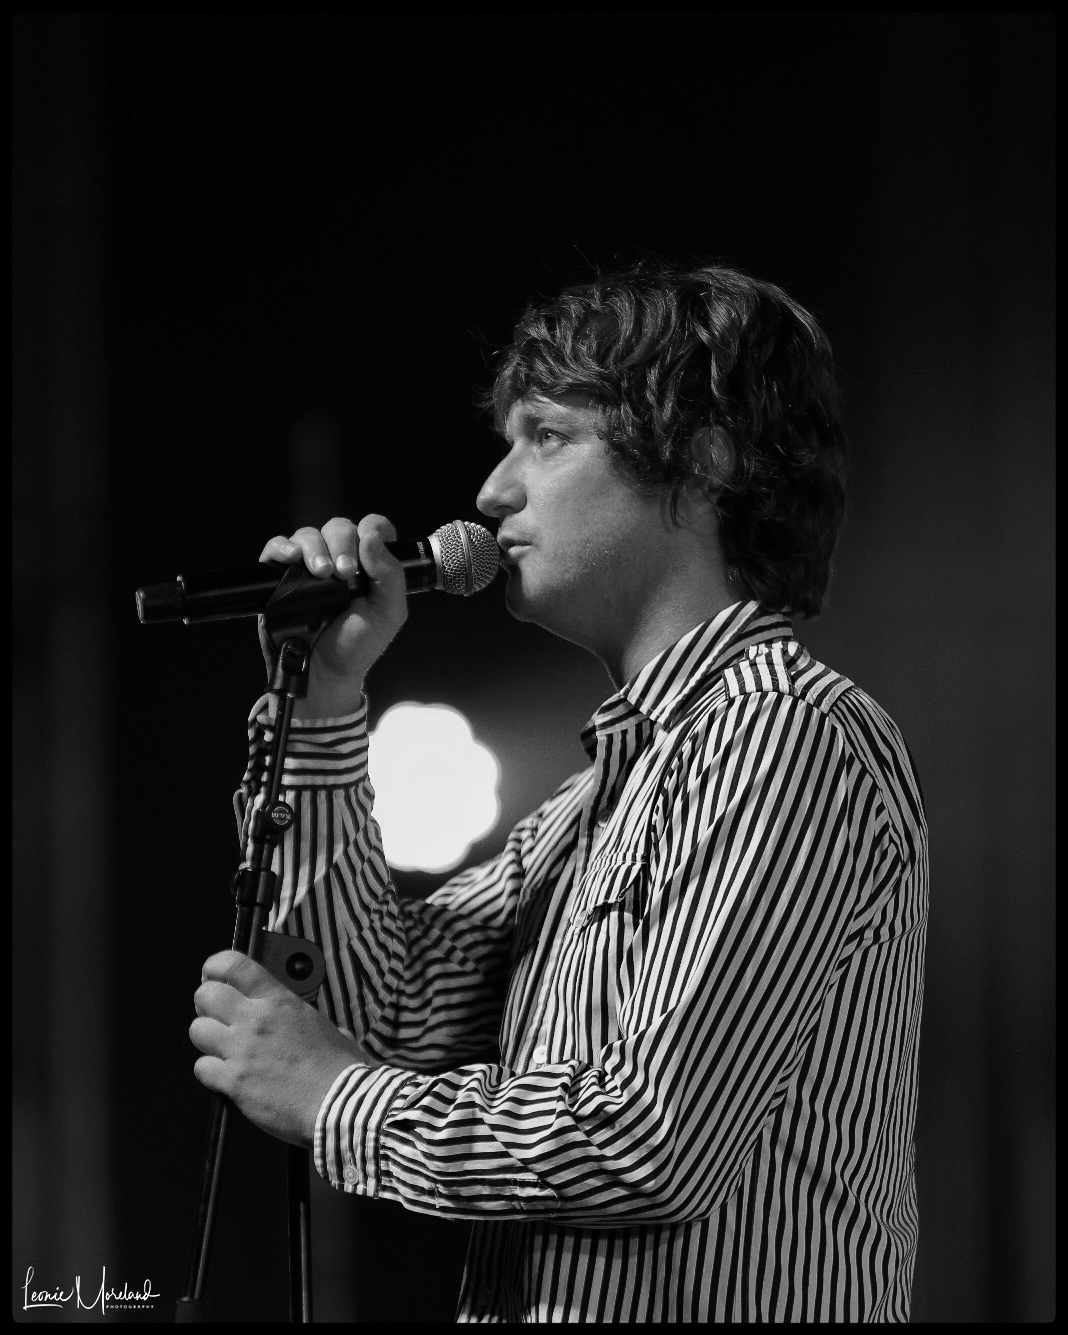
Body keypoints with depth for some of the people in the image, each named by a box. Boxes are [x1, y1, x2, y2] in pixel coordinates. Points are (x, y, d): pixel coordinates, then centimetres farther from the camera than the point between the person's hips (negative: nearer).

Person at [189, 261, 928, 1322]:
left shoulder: (791, 736, -11)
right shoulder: (606, 787, 16)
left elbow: (661, 1139, -19)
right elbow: (393, 1017, 12)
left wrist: (338, 1101, -8)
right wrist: (324, 708, 7)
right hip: (534, 1307, 8)